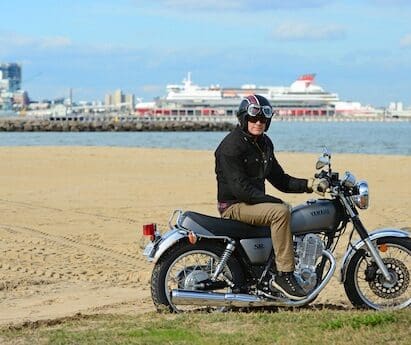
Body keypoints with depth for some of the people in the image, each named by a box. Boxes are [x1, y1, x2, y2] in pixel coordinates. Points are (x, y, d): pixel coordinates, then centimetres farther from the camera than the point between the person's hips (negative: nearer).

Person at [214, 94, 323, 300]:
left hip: (256, 202, 9)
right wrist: (272, 201, -25)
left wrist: (308, 184, -1)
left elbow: (279, 179, 15)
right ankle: (284, 274, -31)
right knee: (280, 212, -30)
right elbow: (239, 187, -21)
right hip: (234, 206, -9)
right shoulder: (231, 146, -14)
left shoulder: (264, 144, 14)